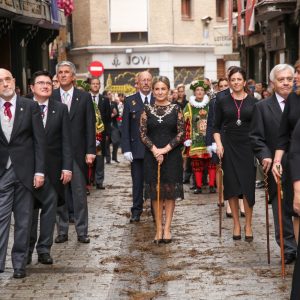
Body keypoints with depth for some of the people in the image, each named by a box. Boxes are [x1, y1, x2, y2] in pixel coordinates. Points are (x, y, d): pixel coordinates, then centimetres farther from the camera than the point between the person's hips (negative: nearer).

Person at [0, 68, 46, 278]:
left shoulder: (30, 107, 1)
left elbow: (39, 140, 0)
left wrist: (40, 171, -6)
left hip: (24, 170, 0)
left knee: (24, 220, 7)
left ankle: (19, 263, 16)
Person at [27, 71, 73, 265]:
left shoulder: (60, 109, 2)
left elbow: (66, 140, 0)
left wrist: (67, 167, -7)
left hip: (52, 167, 1)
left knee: (50, 206, 2)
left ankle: (44, 249, 9)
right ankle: (28, 248, 18)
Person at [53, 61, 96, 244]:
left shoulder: (85, 97, 3)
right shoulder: (50, 97, 4)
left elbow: (90, 126, 1)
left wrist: (90, 151, -5)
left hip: (78, 153, -1)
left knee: (80, 194, 2)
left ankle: (82, 232, 9)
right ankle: (62, 231, 14)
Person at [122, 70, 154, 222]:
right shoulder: (130, 101, 3)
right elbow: (125, 127, 1)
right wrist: (126, 149, -6)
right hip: (137, 149, 0)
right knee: (137, 182, 6)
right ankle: (136, 211, 13)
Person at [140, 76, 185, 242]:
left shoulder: (176, 109, 1)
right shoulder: (147, 110, 5)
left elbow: (181, 133, -4)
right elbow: (143, 134, 1)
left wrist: (165, 149, -13)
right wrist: (155, 150, -13)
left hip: (172, 155, -1)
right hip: (152, 156, 1)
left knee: (170, 191, 2)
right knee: (156, 192, 4)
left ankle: (167, 228, 7)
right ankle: (159, 229, 9)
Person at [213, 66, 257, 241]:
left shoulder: (253, 102, 2)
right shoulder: (223, 102, 4)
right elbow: (216, 127, 7)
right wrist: (218, 144, -6)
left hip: (247, 147, -1)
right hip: (229, 147, 1)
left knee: (248, 186, -3)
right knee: (231, 186, 3)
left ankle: (248, 225, 8)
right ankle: (236, 223, 14)